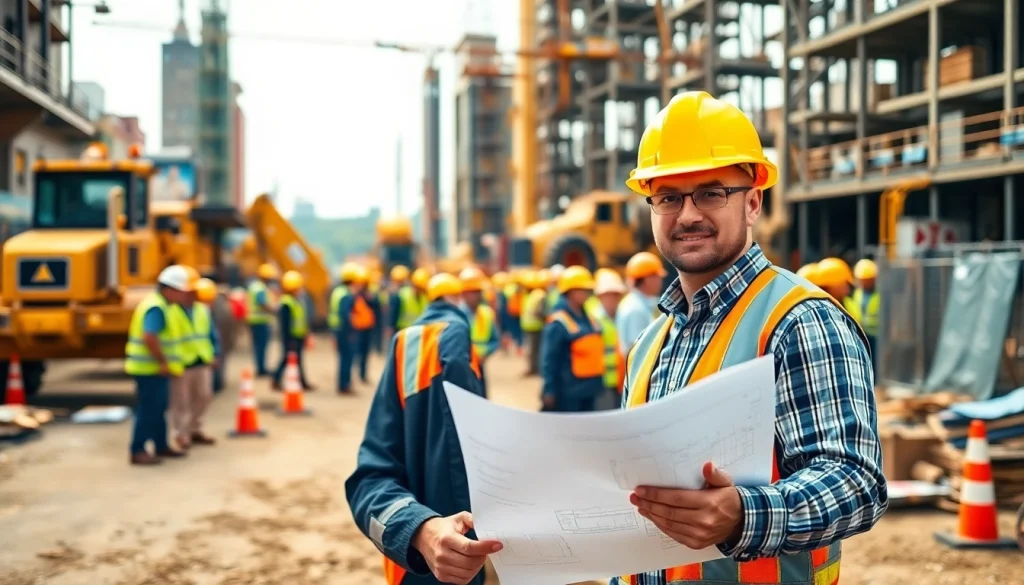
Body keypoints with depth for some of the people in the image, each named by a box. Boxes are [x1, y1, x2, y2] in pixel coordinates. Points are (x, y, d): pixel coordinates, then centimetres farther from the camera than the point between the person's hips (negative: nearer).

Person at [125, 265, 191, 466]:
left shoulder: (160, 305, 14)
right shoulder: (157, 308, -19)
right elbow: (149, 337, -30)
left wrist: (162, 362, 17)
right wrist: (163, 362, -23)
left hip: (156, 368, 10)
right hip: (151, 369, -10)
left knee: (158, 408, 17)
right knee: (148, 410, -5)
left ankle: (161, 446, 27)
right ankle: (137, 451, 0)